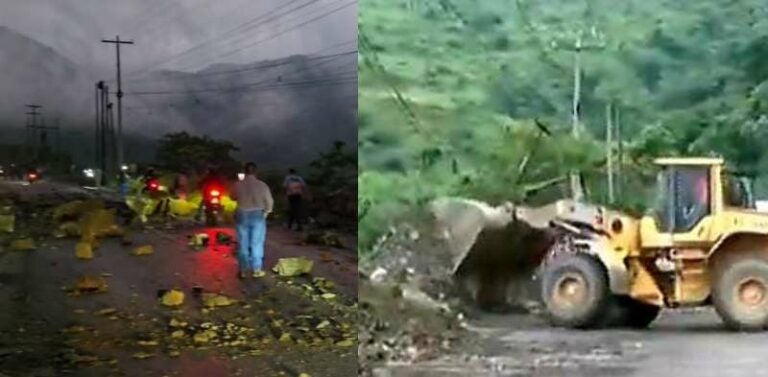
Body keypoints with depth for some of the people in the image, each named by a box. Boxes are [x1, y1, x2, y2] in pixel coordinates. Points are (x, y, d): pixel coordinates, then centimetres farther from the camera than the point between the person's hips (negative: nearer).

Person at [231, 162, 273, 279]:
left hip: (242, 215, 1)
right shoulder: (262, 185, -11)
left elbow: (233, 197, 10)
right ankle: (257, 270, 9)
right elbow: (269, 201, -4)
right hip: (258, 215, -1)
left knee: (243, 244, 9)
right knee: (257, 244, 7)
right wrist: (266, 213, 13)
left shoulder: (238, 185, -9)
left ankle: (243, 270, 12)